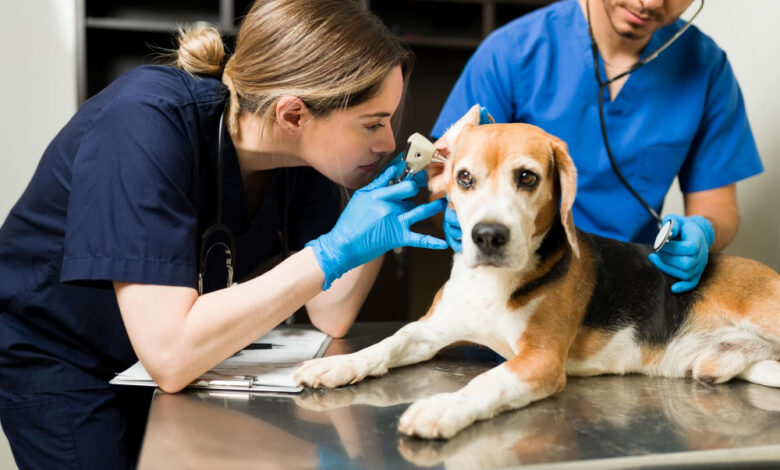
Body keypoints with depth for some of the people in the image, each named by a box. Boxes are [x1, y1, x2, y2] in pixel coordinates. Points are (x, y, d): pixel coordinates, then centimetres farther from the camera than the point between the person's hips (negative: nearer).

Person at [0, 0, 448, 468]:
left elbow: (330, 316, -9)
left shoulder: (302, 149, -14)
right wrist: (331, 253, -39)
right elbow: (170, 355, -40)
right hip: (57, 364, -5)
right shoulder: (147, 126, -35)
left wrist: (382, 221, -24)